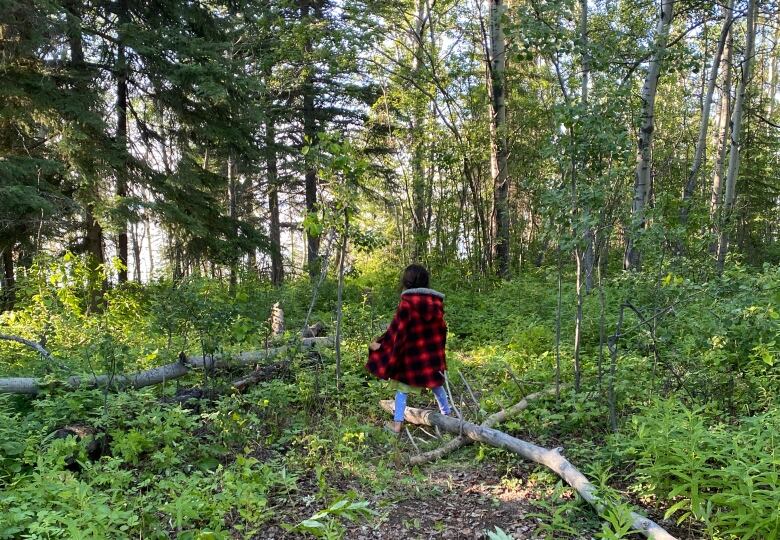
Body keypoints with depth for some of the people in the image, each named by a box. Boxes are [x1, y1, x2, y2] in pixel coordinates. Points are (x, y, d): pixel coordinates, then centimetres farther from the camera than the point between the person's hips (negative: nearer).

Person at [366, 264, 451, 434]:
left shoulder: (407, 303, -17)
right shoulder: (436, 301, -2)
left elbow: (397, 329, -16)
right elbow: (442, 329, 7)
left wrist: (380, 344, -6)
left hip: (410, 354, -4)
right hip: (431, 354, 4)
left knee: (402, 387, 8)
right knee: (436, 384, 21)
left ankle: (397, 423, 12)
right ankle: (447, 415, 32)